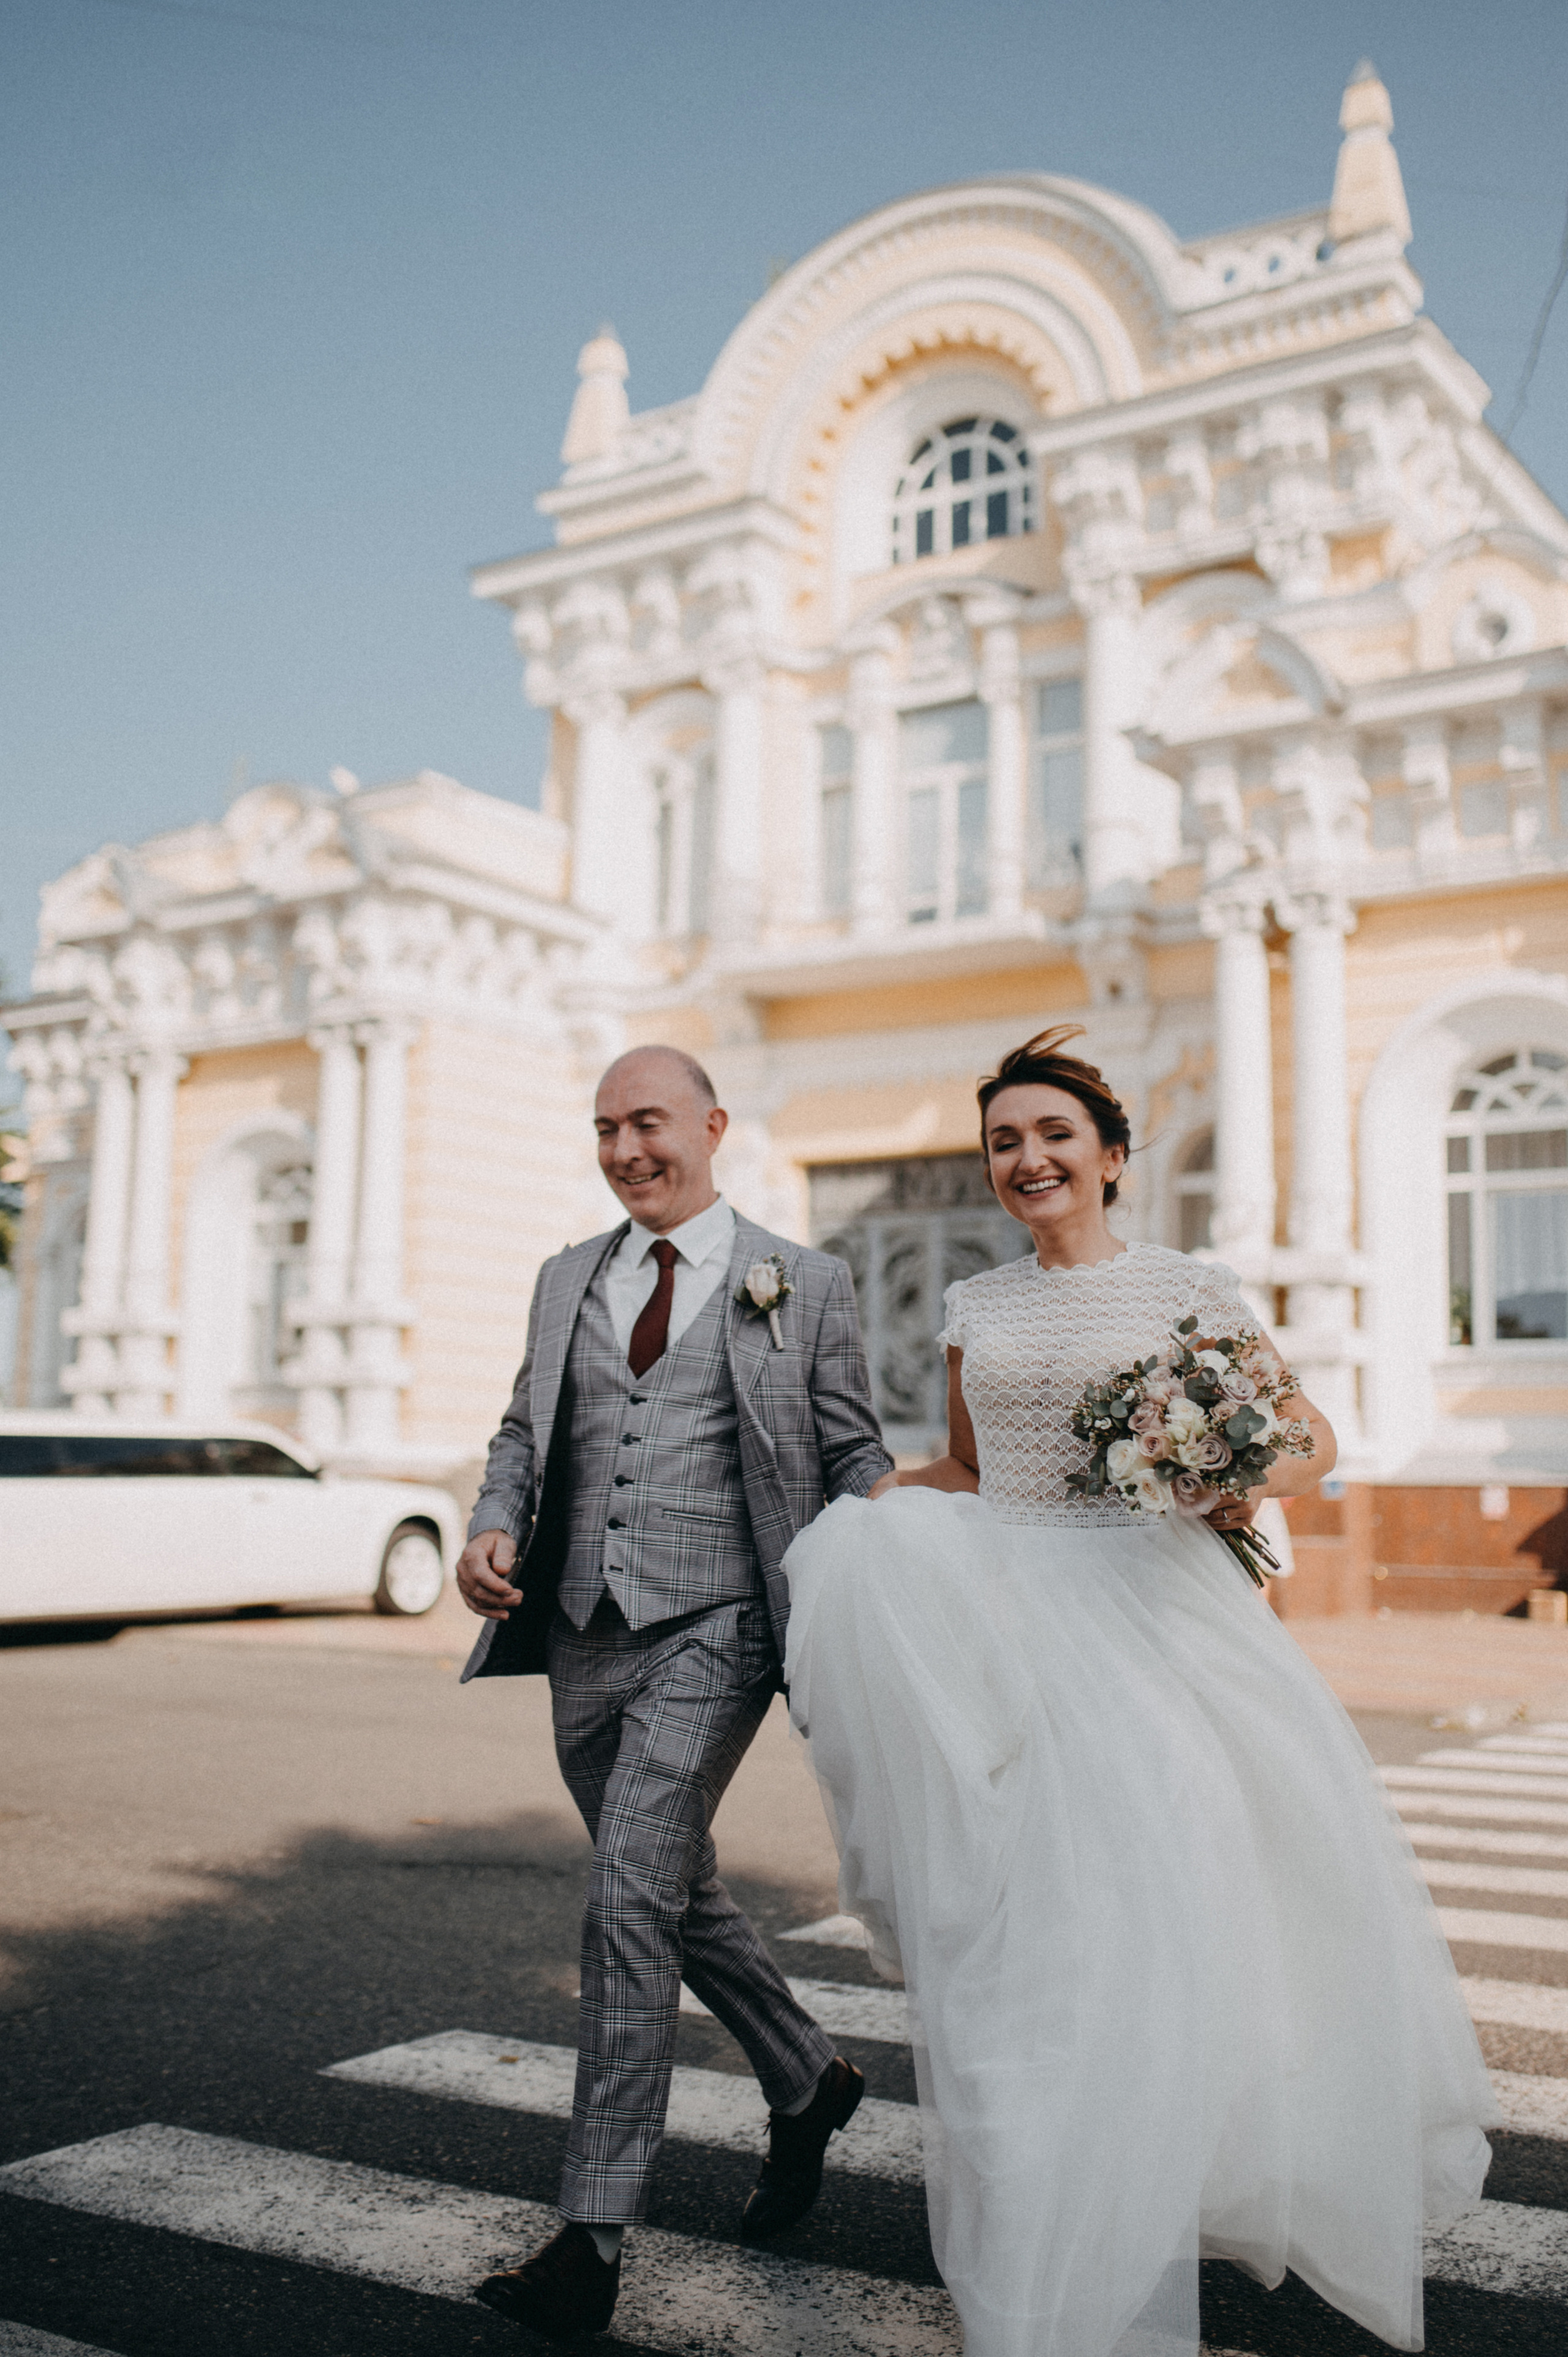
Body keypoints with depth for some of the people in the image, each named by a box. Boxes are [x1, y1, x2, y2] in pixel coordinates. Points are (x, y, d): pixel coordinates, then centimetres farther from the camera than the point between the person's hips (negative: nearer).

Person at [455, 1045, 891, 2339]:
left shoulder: (804, 1284, 1)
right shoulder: (568, 1279, 14)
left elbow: (855, 1461, 3)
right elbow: (526, 1427, 16)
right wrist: (492, 1527, -3)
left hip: (713, 1630, -6)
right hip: (585, 1634, 6)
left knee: (629, 1900, -14)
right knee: (678, 1892, 18)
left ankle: (594, 2236, -4)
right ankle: (808, 2081, 41)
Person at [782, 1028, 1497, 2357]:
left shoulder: (1194, 1291, 0)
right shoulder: (974, 1308, 11)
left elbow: (1311, 1437, 6)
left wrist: (1256, 1480, -15)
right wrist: (862, 1494, 5)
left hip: (1148, 1607, -3)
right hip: (1006, 1620, 3)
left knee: (1142, 1914, -6)